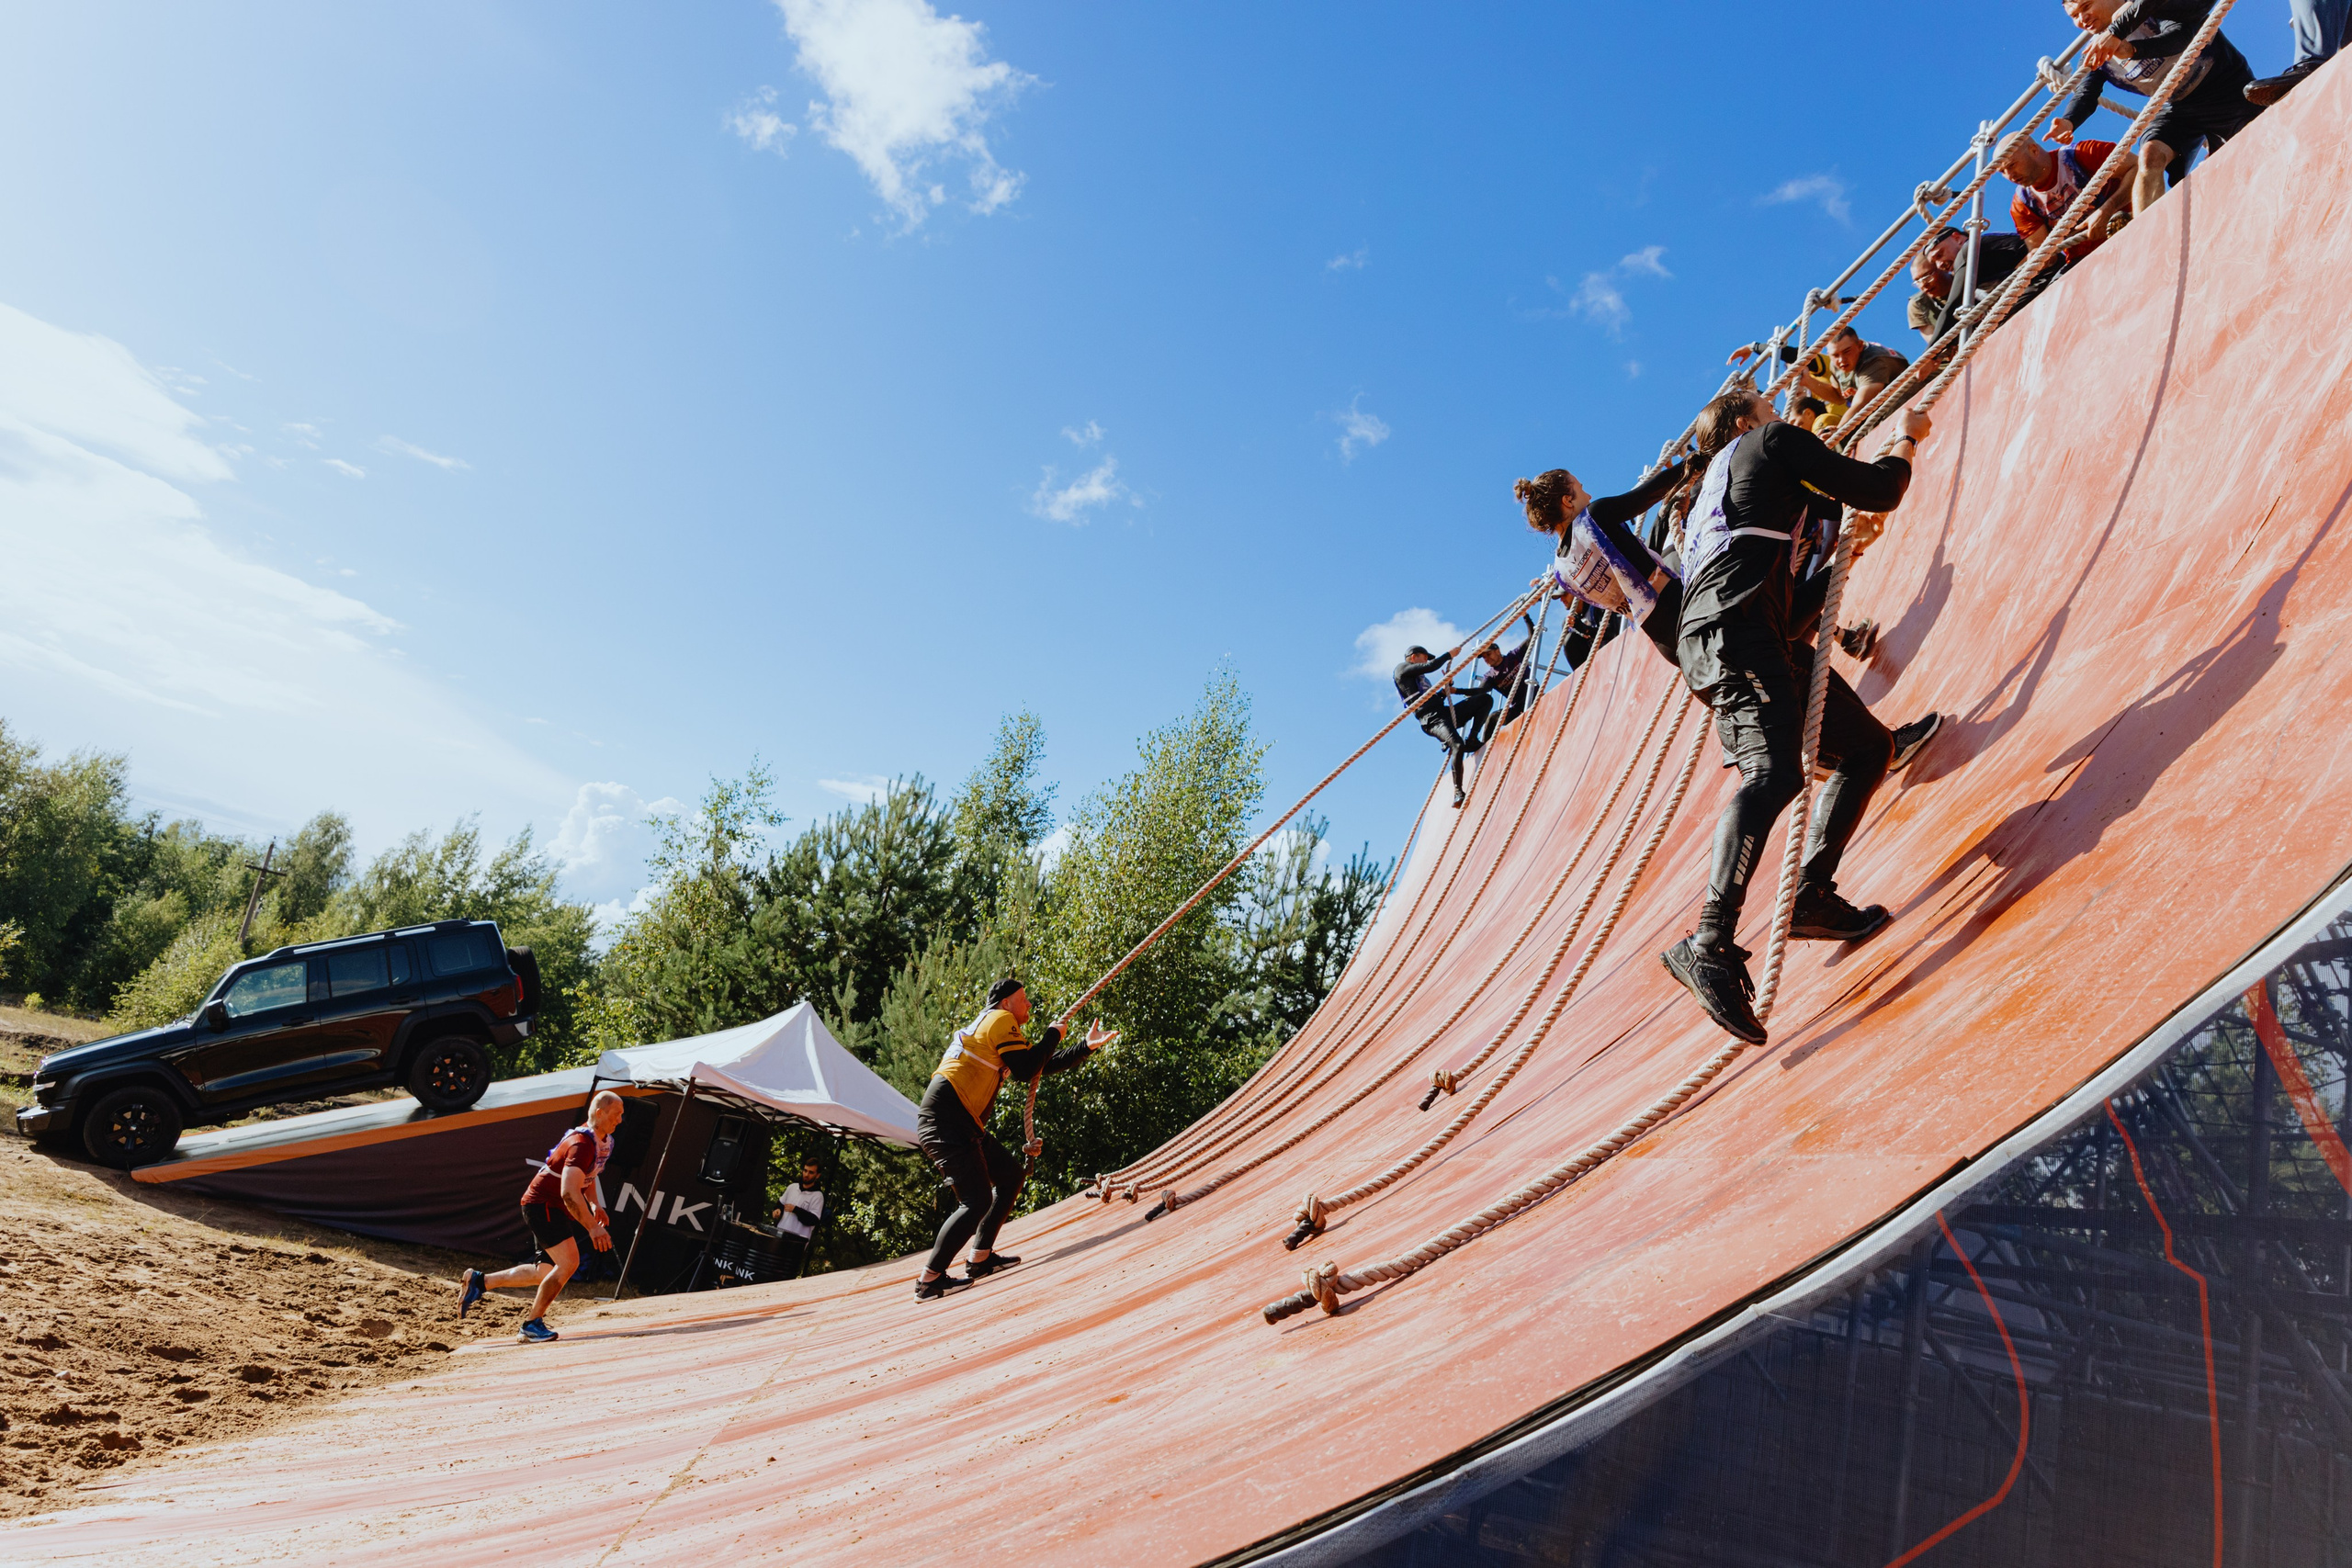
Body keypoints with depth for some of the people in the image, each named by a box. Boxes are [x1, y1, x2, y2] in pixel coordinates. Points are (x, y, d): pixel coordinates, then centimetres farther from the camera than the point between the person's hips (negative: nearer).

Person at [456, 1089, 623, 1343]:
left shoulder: (604, 1141, 6)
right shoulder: (582, 1143, -26)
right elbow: (569, 1192, -34)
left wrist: (595, 1205, 9)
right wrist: (592, 1228, -35)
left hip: (554, 1209, 10)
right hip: (542, 1205, -10)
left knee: (546, 1272, 12)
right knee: (569, 1263, -18)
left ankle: (478, 1281, 23)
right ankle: (532, 1324, -5)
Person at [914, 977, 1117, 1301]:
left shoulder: (991, 1026, 25)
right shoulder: (1000, 1019, -4)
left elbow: (1043, 1066, 26)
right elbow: (1026, 1070, -13)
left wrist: (1087, 1047, 23)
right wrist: (1052, 1035, 0)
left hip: (963, 1126, 10)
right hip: (944, 1121, -10)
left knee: (1011, 1176, 15)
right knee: (977, 1200, -12)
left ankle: (980, 1259, 17)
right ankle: (929, 1280, -7)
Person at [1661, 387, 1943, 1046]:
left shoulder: (1720, 494, 37)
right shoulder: (1772, 441, 15)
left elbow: (1796, 610, 35)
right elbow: (1878, 492, 9)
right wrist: (1906, 438, 27)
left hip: (1764, 642, 9)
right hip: (1733, 628, -9)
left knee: (1869, 746, 12)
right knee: (1774, 773, -28)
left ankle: (1812, 897, 2)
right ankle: (1709, 944, -40)